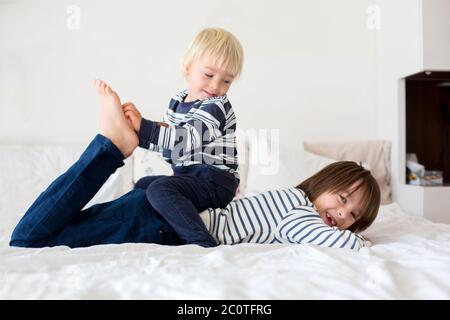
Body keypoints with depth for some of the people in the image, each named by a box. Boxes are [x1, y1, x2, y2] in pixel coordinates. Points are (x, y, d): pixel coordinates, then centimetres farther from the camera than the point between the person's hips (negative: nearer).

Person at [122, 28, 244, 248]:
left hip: (214, 181, -10)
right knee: (141, 185, 29)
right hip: (189, 175, 10)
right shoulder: (178, 100, 10)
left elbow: (188, 140, -31)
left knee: (159, 189, -34)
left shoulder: (216, 106, -16)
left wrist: (144, 127, -33)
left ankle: (204, 244, -37)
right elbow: (170, 139, 16)